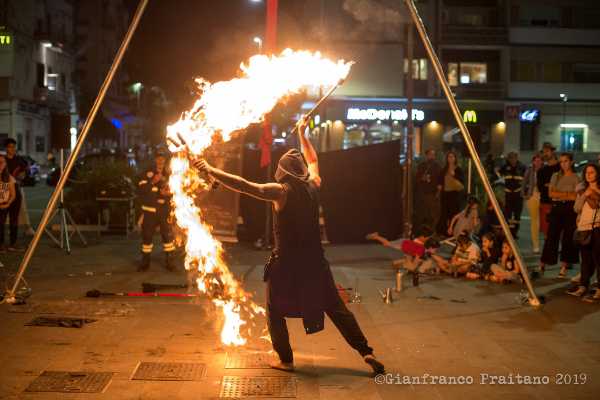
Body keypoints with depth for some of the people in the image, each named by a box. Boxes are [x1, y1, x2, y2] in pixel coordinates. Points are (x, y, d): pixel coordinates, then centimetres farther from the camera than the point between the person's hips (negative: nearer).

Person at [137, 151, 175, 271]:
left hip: (165, 209, 1)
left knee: (168, 234, -2)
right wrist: (153, 182, -19)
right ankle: (145, 261, 17)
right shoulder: (148, 174, 0)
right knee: (147, 234, 5)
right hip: (149, 209, 0)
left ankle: (169, 261, 7)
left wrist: (168, 193, -10)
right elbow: (140, 190, -8)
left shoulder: (169, 174, 5)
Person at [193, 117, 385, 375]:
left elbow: (243, 186, -22)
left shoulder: (281, 191, -14)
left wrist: (210, 170, -20)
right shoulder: (313, 186, 2)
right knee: (336, 307, 12)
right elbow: (313, 161, 23)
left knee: (275, 312, 15)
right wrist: (302, 134, 35)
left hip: (286, 263, -5)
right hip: (314, 261, 5)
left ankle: (286, 360, 14)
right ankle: (366, 352, 7)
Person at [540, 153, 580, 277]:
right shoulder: (556, 176, 10)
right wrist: (566, 194, -10)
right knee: (551, 236, 0)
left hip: (570, 209, -2)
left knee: (567, 237, 1)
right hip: (556, 208, 2)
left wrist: (558, 194, -8)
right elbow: (550, 193, 0)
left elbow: (575, 196, -9)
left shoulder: (575, 178, 1)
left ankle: (564, 266, 10)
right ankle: (542, 265, 0)